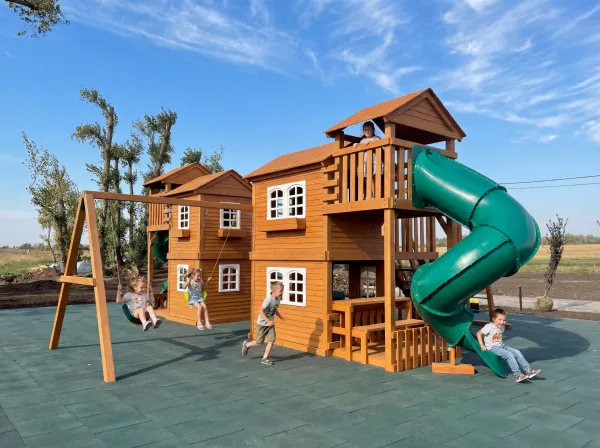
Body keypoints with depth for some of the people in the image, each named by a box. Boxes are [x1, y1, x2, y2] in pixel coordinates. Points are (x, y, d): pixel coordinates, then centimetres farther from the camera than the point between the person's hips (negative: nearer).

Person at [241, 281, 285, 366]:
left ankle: (265, 358, 7)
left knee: (271, 340, -5)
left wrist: (280, 316, -2)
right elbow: (261, 311, -28)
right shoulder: (268, 300, -28)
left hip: (270, 324, 6)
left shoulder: (278, 299, -3)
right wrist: (268, 321, -30)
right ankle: (247, 344, 35)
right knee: (259, 342, 6)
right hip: (262, 324, -6)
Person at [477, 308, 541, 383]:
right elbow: (479, 333, -16)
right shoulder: (489, 327, -15)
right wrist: (482, 345, -19)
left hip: (502, 346, 8)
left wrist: (501, 343, 10)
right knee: (509, 355, -27)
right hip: (492, 348, -8)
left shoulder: (502, 327, 10)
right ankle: (517, 375, -27)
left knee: (517, 352, -7)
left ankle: (528, 370, -4)